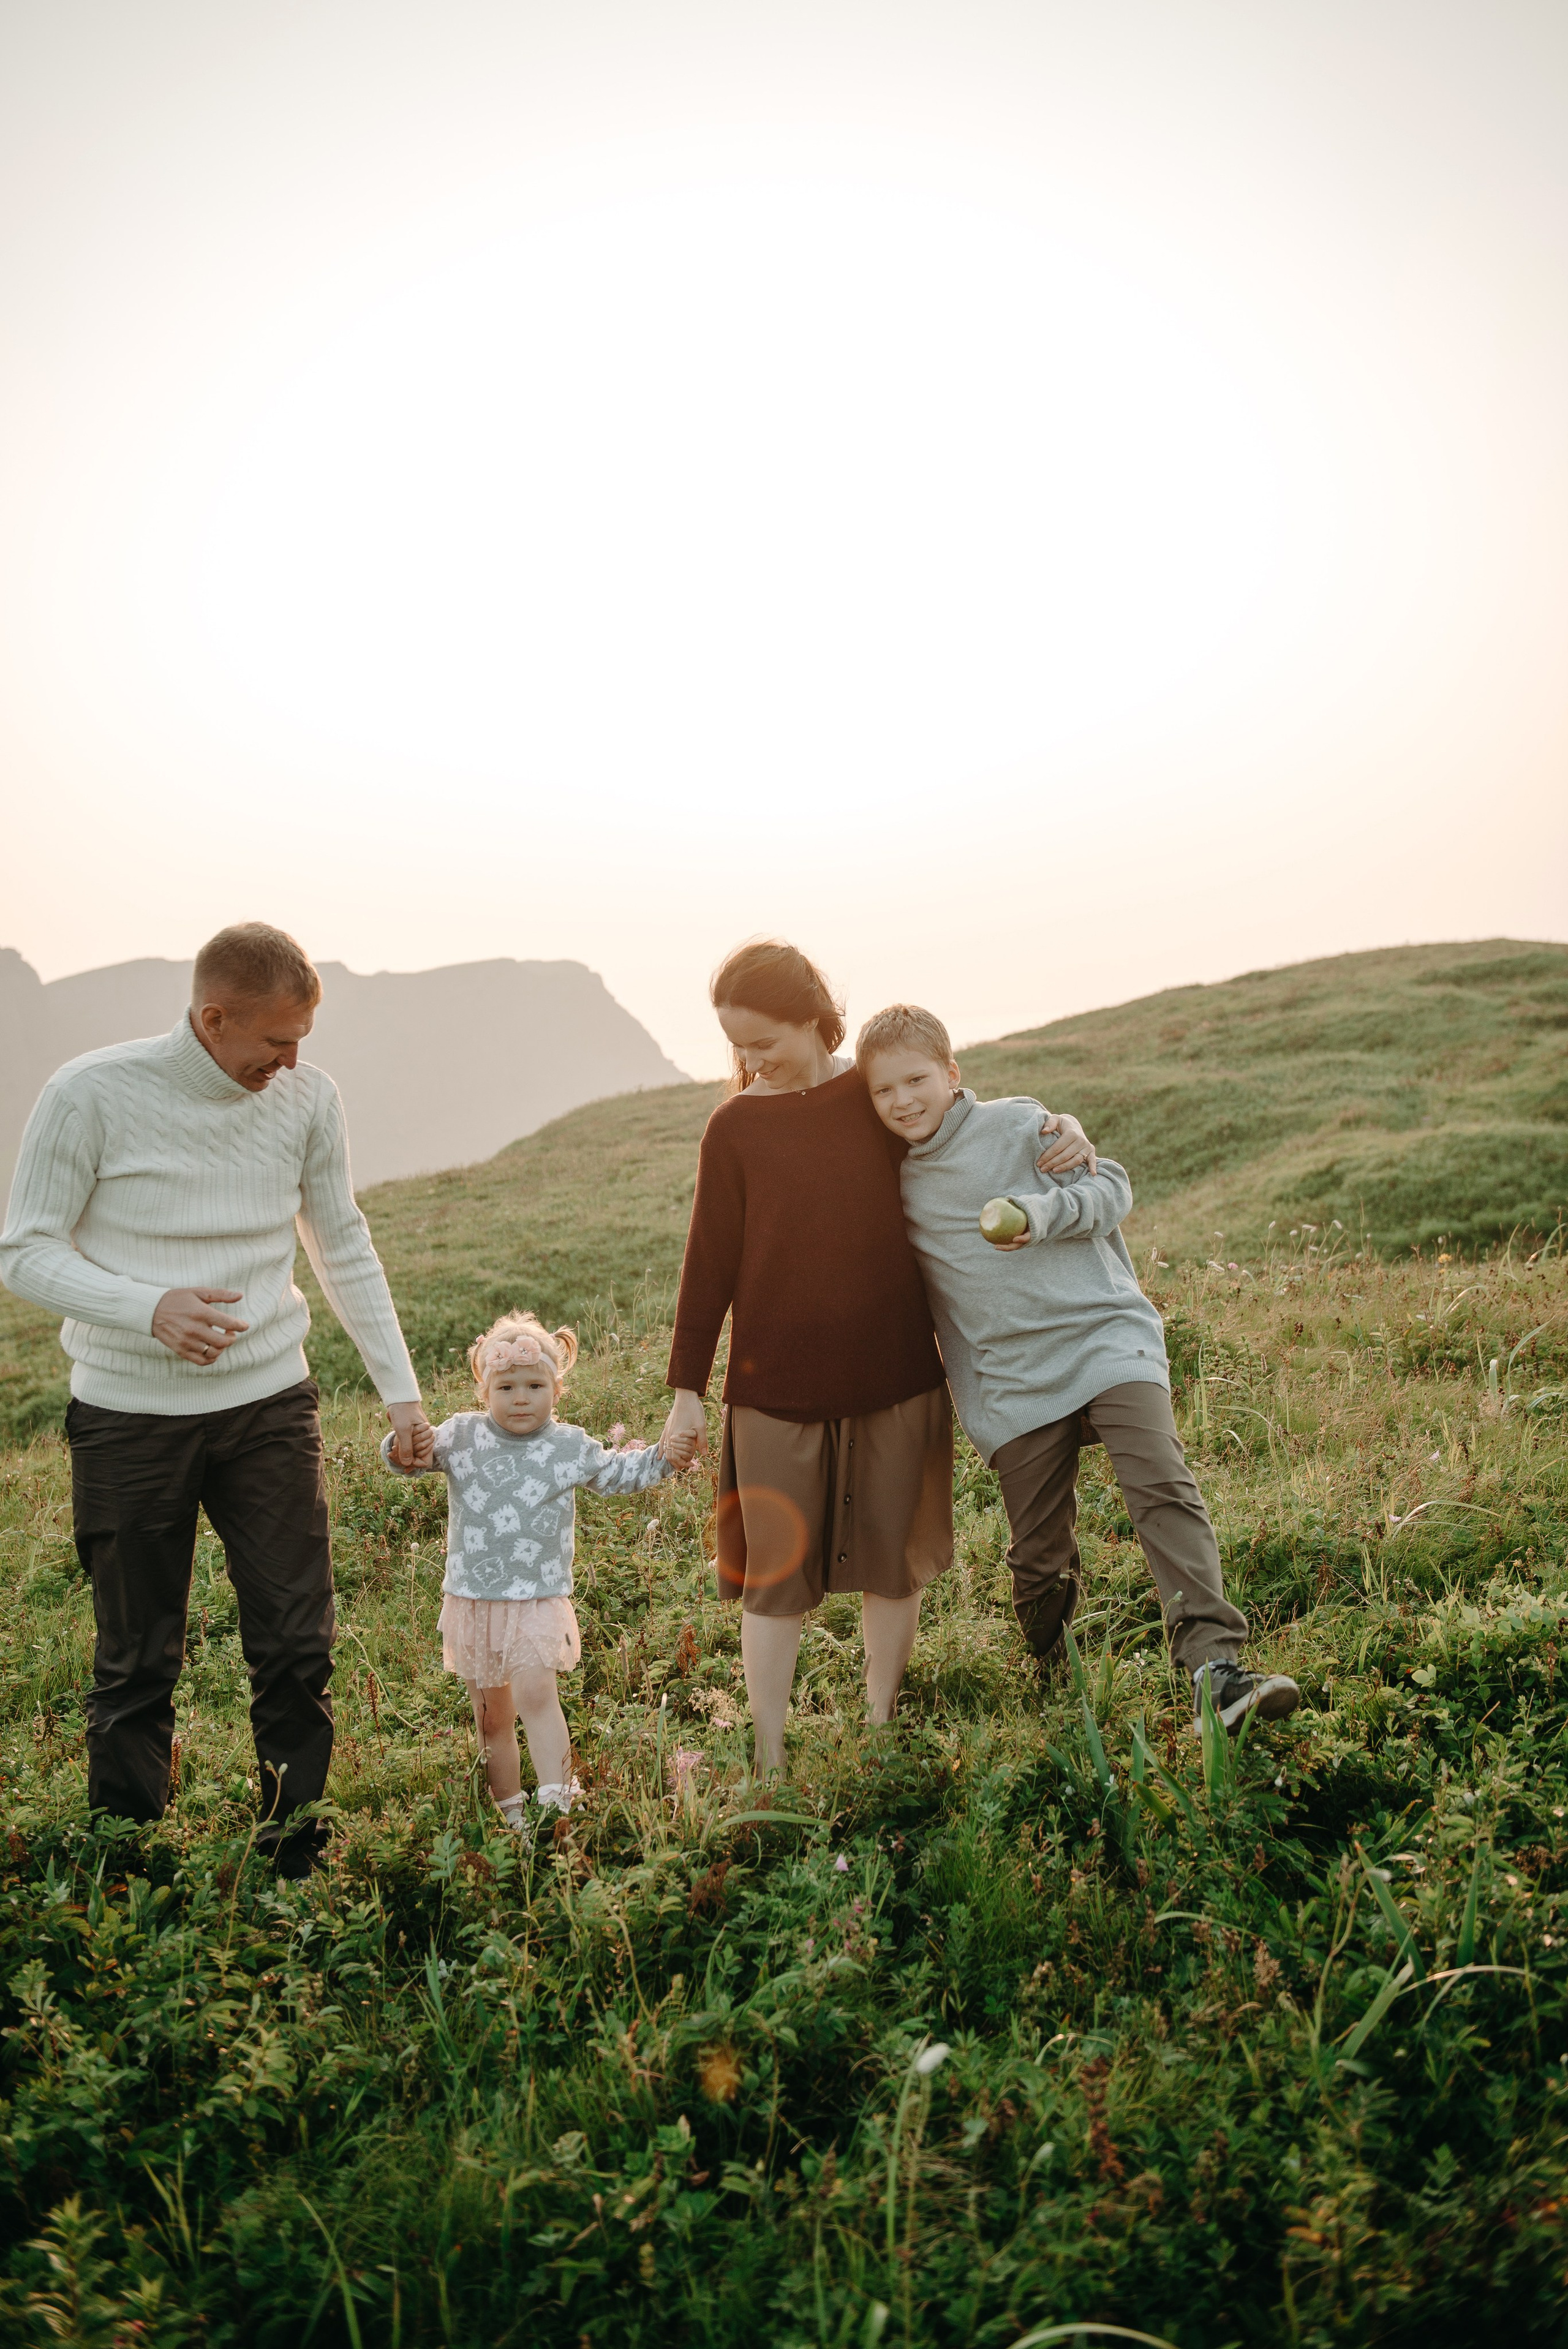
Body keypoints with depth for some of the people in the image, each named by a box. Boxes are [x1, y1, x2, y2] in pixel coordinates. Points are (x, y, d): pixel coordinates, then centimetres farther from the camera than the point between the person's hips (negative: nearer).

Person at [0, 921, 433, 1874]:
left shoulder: (309, 1097, -2)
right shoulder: (91, 1094, -12)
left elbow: (344, 1246, 10)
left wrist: (401, 1388, 9)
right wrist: (150, 1310, -24)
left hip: (271, 1406, 3)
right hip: (130, 1418, -2)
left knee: (299, 1646, 3)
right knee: (139, 1662, 9)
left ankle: (297, 1862, 20)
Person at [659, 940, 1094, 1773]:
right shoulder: (736, 1127, -2)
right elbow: (710, 1264, 0)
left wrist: (1063, 1130, -4)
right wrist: (687, 1389, -1)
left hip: (896, 1381, 2)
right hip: (774, 1391, -1)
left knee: (893, 1564, 11)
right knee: (775, 1578, 4)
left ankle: (881, 1732, 30)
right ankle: (768, 1762, 17)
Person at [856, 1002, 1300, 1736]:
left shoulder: (1017, 1125, 1)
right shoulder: (897, 1187, 12)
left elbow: (1110, 1189, 1)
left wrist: (1043, 1213, -17)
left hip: (1104, 1337, -3)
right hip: (1013, 1384, 3)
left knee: (1163, 1487, -21)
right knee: (1039, 1552, 3)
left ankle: (1214, 1664, -26)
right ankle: (1050, 1673, 27)